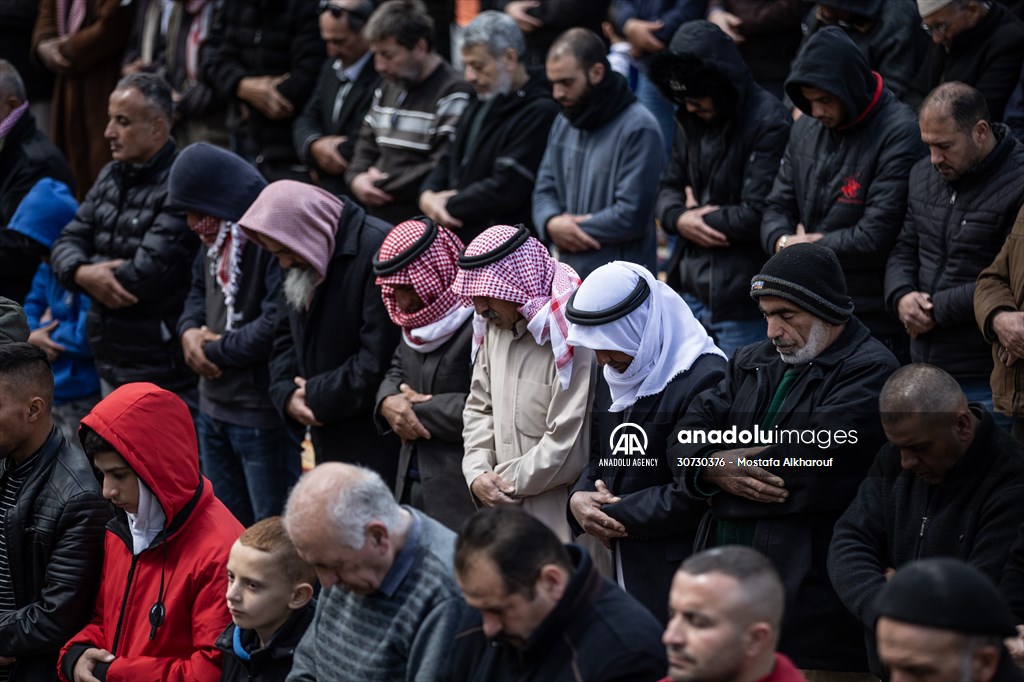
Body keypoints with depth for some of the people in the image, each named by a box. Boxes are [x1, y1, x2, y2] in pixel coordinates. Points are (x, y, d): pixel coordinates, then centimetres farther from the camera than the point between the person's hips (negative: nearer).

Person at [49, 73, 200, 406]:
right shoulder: (111, 176, 11)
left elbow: (148, 273, -23)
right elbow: (67, 244, 9)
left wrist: (83, 272, -6)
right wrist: (86, 274, -15)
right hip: (111, 364, 8)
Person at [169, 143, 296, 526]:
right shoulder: (216, 237, 9)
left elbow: (276, 326, -29)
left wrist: (215, 350, -13)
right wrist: (190, 331, 1)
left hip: (263, 418, -9)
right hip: (214, 407, 9)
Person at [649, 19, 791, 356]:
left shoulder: (769, 123, -15)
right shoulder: (694, 119, 11)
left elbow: (757, 215, -21)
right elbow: (668, 189, 15)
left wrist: (698, 215, -6)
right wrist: (680, 219, -8)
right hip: (690, 290, 8)